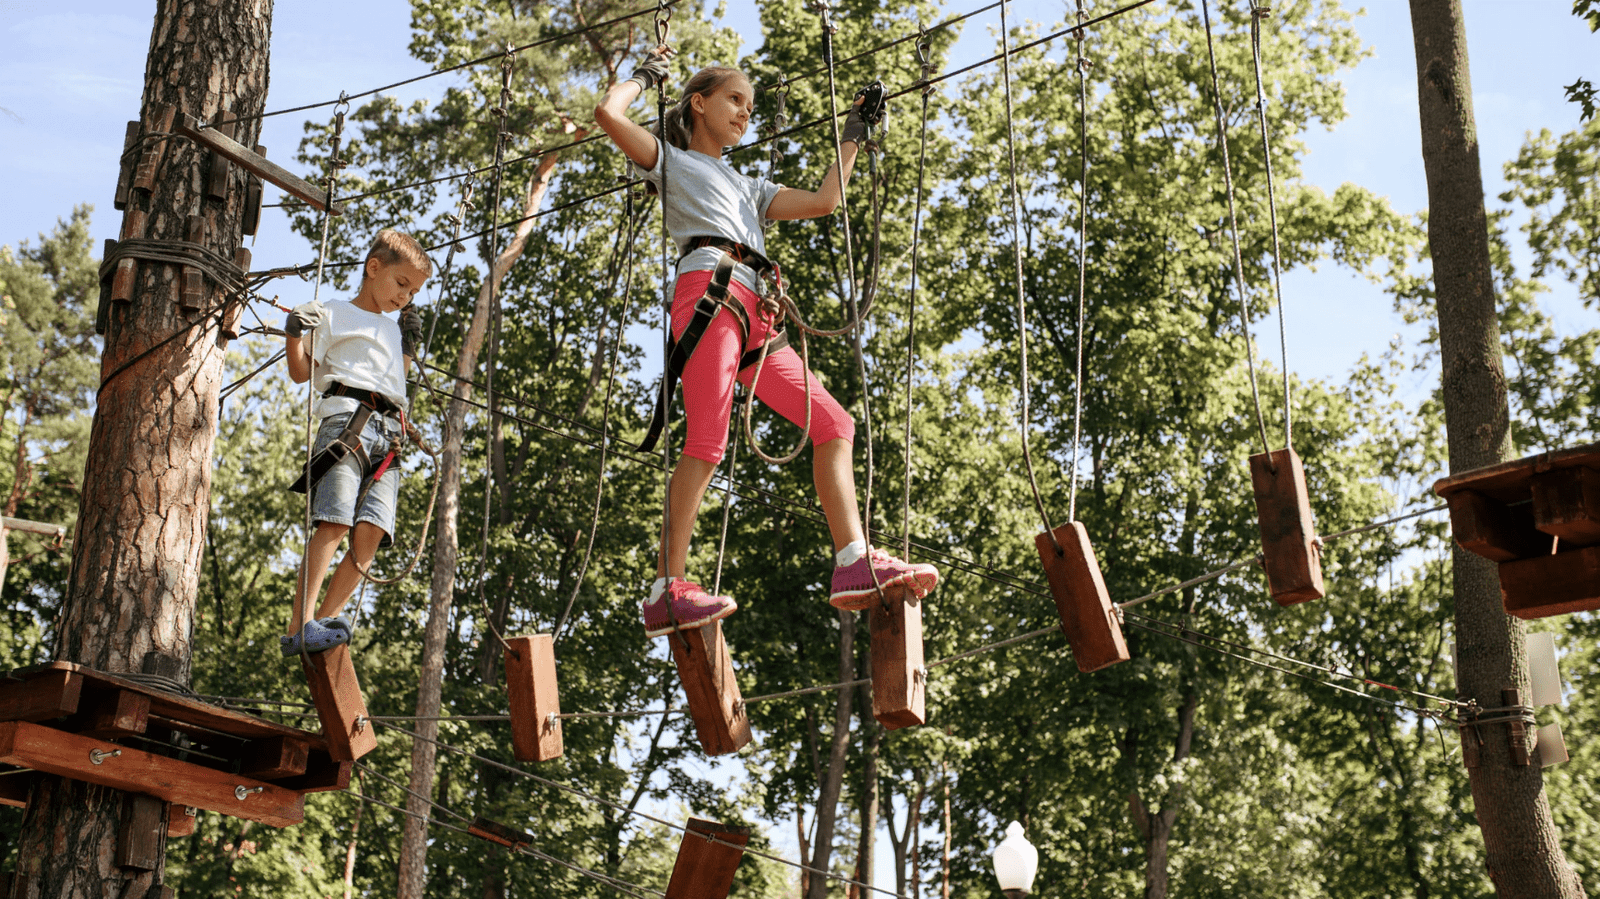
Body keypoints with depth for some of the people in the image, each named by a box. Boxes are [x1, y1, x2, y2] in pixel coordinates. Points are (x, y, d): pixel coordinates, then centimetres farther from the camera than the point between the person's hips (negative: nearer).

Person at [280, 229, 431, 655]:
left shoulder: (393, 330, 32)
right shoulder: (334, 314, 12)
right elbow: (302, 372, 6)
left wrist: (409, 348, 29)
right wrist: (294, 335, -12)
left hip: (389, 434, 7)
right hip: (348, 419, -7)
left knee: (372, 530, -12)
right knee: (335, 522, -20)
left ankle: (327, 620, -10)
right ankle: (297, 628, -24)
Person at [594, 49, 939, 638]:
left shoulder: (747, 187, 38)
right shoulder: (671, 162, 20)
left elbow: (824, 202, 31)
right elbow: (608, 113, 5)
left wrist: (853, 138, 37)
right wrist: (646, 75, 22)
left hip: (754, 315, 7)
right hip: (708, 290, -7)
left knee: (833, 423, -3)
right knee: (707, 439, -20)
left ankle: (854, 563, -11)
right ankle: (667, 589, -24)